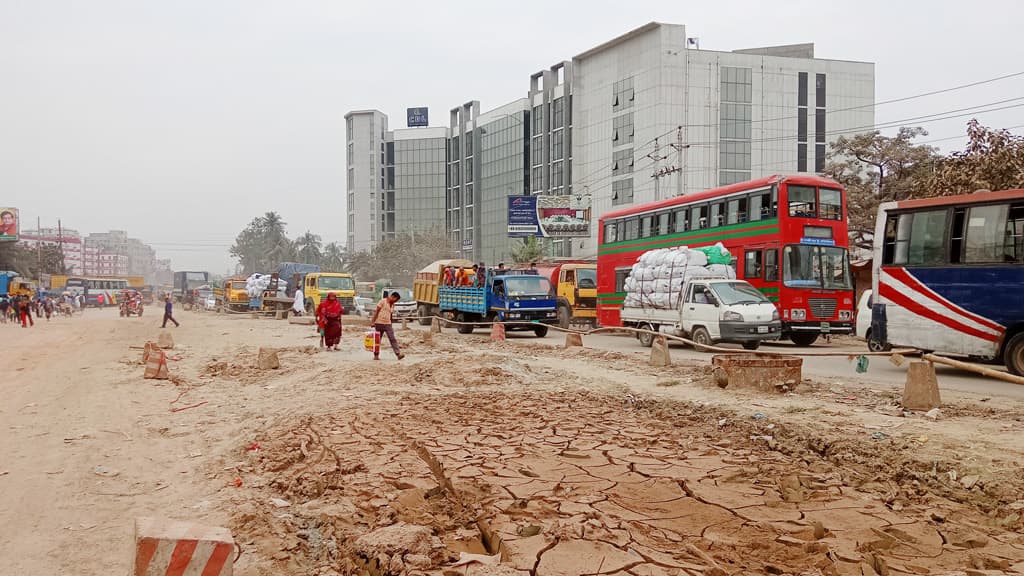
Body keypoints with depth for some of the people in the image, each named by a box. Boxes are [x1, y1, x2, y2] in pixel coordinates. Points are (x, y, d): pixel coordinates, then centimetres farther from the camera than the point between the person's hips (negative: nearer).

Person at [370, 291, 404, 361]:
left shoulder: (392, 305, 14)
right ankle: (376, 355, 13)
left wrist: (391, 325, 18)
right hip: (379, 323, -5)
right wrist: (373, 321, -13)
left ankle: (398, 354, -14)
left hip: (388, 324, 5)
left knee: (393, 339, -7)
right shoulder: (382, 301, -6)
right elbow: (376, 311, -8)